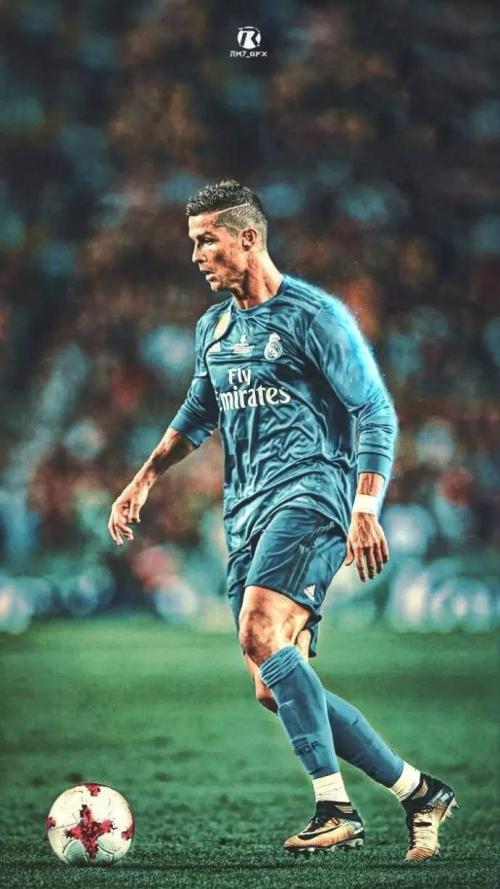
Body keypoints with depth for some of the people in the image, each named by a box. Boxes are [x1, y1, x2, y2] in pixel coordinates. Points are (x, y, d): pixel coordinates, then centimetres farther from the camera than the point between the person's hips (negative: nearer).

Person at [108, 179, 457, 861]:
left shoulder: (313, 314, -6)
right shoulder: (212, 328, 18)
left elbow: (376, 413, -8)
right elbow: (198, 414, 33)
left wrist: (366, 509, -18)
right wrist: (144, 481, 22)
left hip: (309, 492, -8)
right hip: (247, 513, 8)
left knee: (260, 632, -29)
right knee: (275, 688, 1)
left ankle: (335, 809, -28)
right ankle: (418, 791, 10)